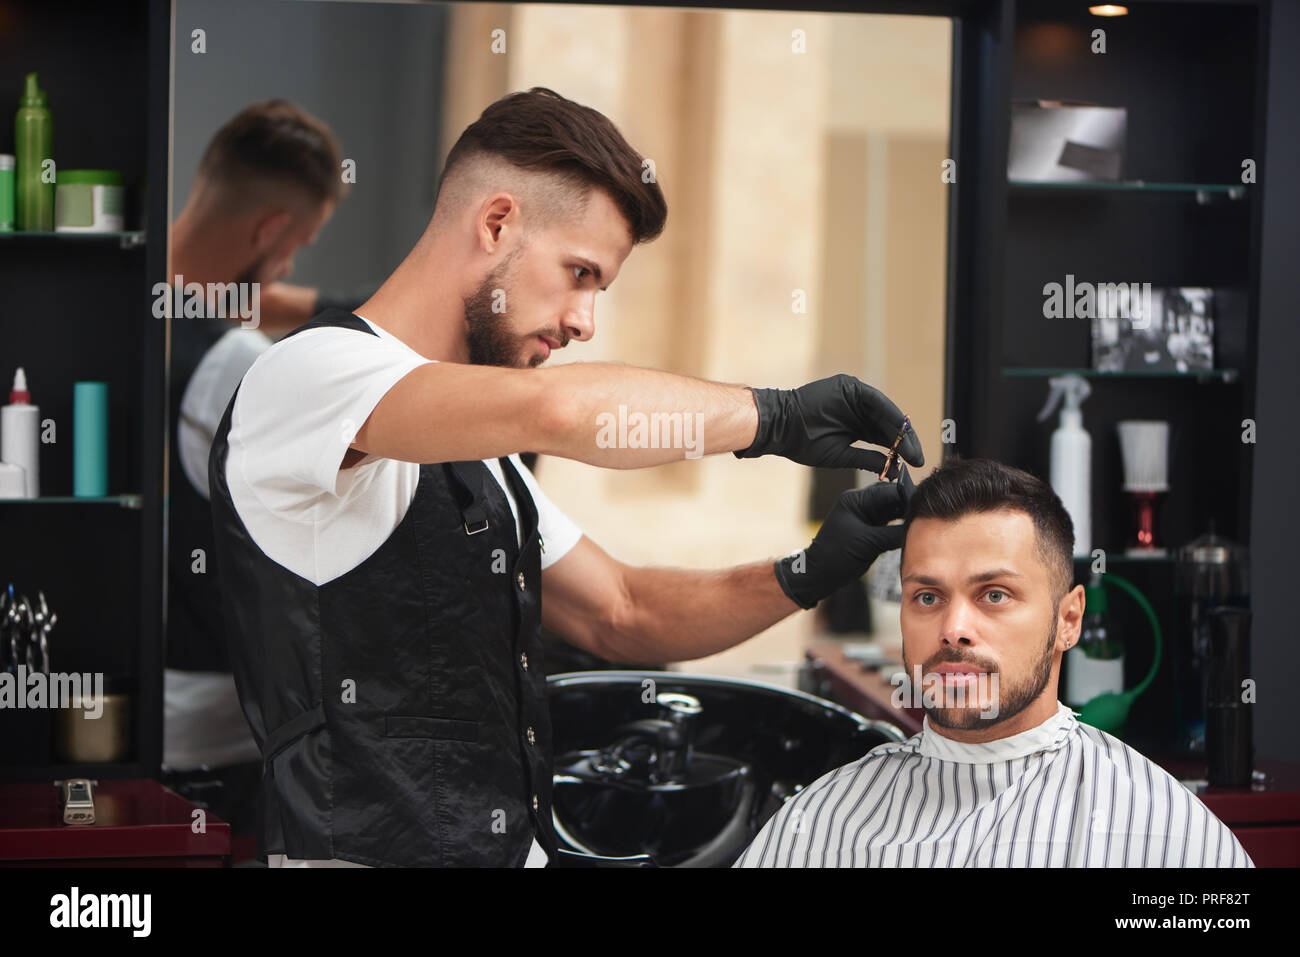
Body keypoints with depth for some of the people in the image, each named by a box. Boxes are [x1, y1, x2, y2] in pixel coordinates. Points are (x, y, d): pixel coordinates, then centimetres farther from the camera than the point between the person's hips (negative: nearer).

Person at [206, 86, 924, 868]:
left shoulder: (480, 457, 18)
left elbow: (620, 614, 19)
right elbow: (557, 410, -28)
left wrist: (806, 576, 4)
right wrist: (773, 416, -16)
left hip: (517, 844, 9)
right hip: (369, 847, -8)